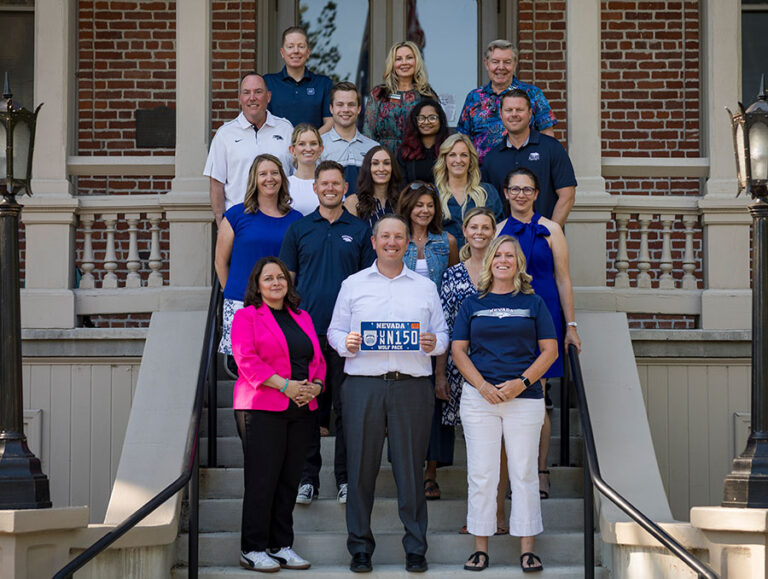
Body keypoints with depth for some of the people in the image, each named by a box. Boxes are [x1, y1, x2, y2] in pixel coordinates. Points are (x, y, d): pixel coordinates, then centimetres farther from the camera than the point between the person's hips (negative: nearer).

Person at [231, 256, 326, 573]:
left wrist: (315, 386, -2)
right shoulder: (247, 316, 2)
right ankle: (253, 549, 1)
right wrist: (285, 385, -17)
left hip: (300, 410, 6)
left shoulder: (302, 318, 20)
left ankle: (281, 546, 13)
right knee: (262, 480, -6)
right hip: (261, 409, -5)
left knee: (289, 480, 6)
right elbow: (246, 360, -10)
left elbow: (318, 360, 19)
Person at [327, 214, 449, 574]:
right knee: (361, 466, 0)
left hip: (412, 385, 0)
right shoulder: (353, 285, 14)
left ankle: (416, 548, 8)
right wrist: (346, 342, -10)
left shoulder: (425, 287, 16)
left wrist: (434, 342, -8)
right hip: (363, 385, 0)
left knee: (411, 467, 0)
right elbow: (334, 331, 11)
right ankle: (360, 548, 9)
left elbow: (443, 334, 14)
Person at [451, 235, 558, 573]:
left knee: (524, 474, 1)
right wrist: (483, 386, -9)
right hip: (479, 399, 0)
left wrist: (521, 382, -9)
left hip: (524, 398, 0)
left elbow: (550, 350, 4)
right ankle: (480, 548, 7)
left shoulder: (533, 303, 8)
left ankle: (527, 549, 6)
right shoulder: (472, 304, 9)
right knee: (481, 475, 1)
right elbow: (458, 350, 5)